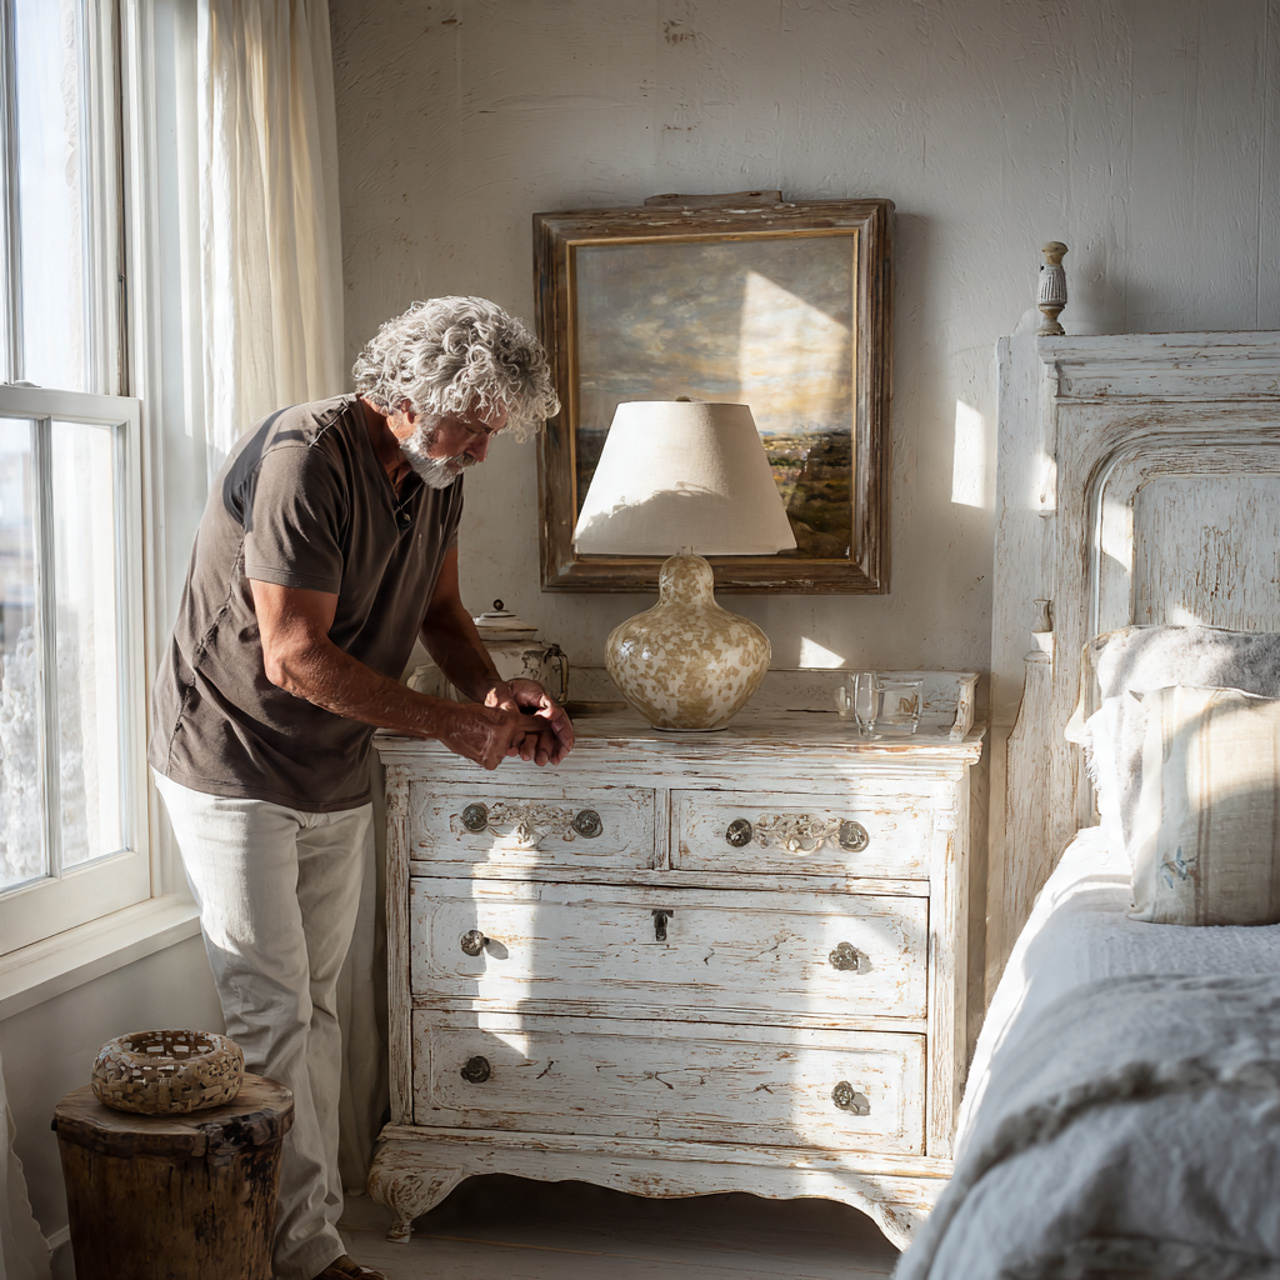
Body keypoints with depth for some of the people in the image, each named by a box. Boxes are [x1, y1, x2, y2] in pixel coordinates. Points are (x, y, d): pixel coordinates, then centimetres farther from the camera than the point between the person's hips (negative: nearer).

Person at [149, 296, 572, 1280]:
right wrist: (453, 725, -22)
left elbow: (439, 608, 15)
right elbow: (297, 658, -27)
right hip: (234, 767, -8)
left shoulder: (435, 475, 2)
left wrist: (496, 693, -5)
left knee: (315, 1012, 11)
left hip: (335, 779, 8)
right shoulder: (304, 459, -24)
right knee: (273, 1017, -5)